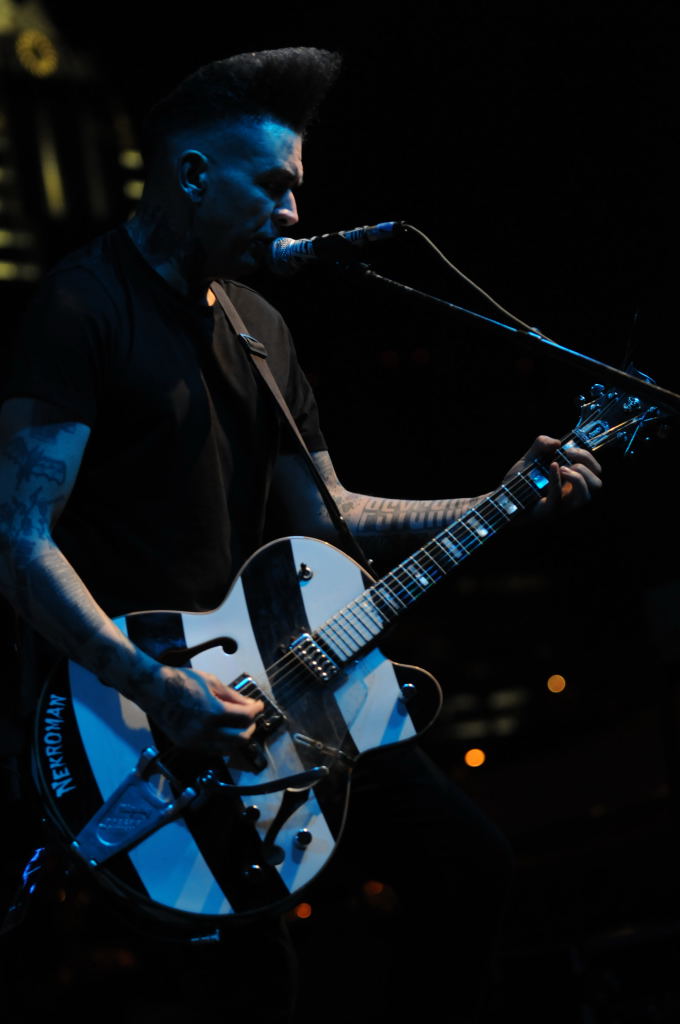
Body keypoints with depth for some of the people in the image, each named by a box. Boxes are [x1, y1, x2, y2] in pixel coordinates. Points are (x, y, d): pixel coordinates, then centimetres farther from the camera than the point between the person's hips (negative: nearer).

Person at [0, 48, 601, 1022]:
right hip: (117, 686, -8)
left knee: (470, 860, 6)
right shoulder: (85, 305, -12)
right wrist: (155, 687, -29)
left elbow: (329, 515, 18)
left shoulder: (260, 327, 14)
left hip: (250, 672, 8)